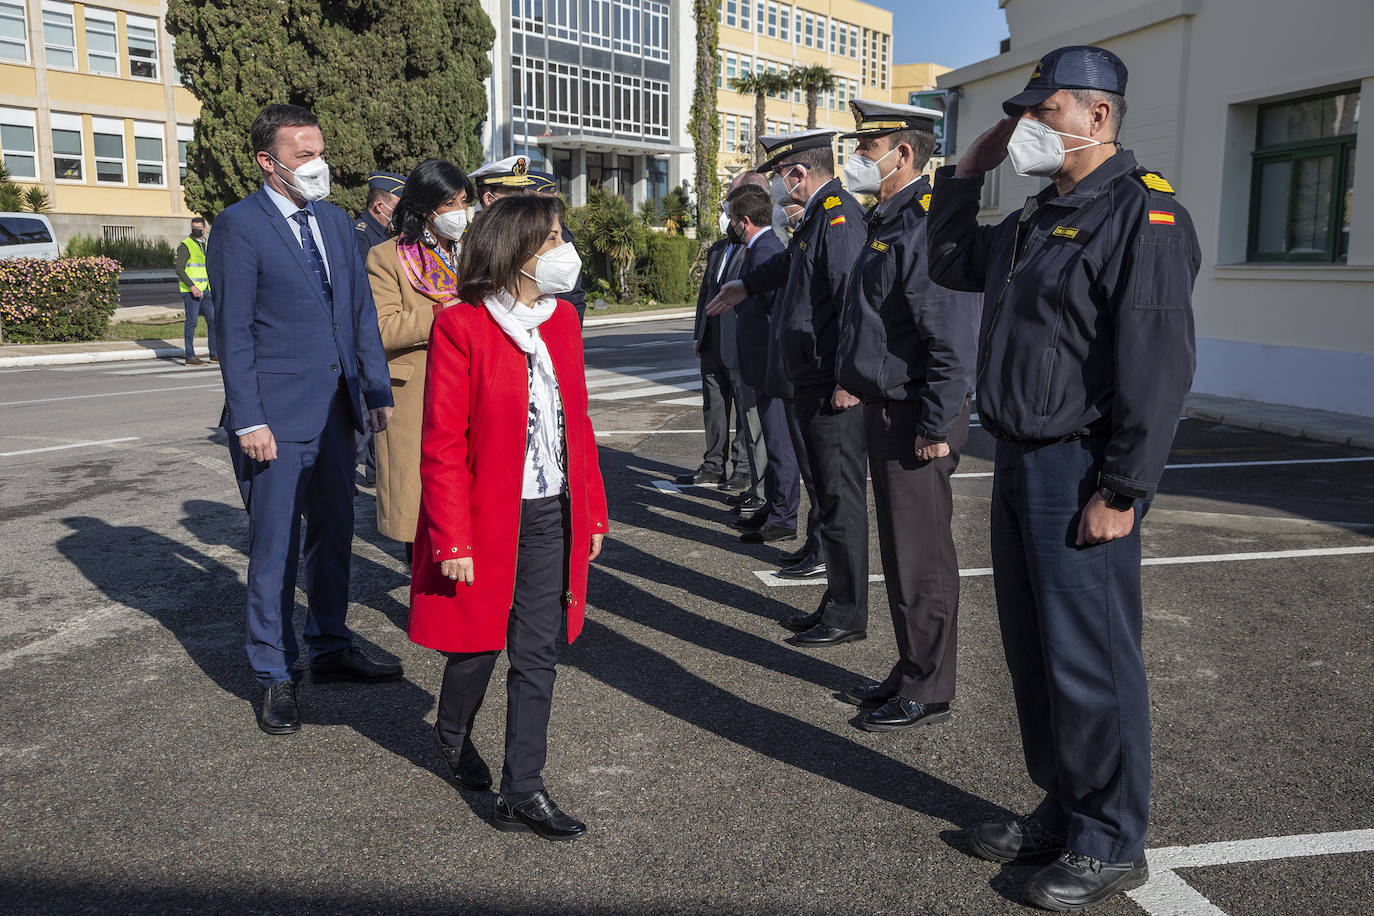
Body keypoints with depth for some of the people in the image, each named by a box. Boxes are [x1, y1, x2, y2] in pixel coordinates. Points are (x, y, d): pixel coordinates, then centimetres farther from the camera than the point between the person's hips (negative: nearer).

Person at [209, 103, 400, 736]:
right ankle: (275, 677, 17)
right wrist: (248, 421, -15)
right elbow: (234, 333, -11)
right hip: (277, 419, -6)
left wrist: (377, 390, 7)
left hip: (336, 409, 6)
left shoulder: (335, 220, 11)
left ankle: (330, 648, 32)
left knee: (333, 535, 16)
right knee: (275, 549, 3)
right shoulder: (239, 226, -8)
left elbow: (361, 311, 13)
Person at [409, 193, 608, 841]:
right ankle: (452, 734, 44)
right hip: (487, 515, -5)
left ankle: (523, 792, 20)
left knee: (537, 653, 8)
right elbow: (442, 445, -14)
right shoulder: (460, 327, -13)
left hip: (553, 515, 5)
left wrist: (593, 512, 9)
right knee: (479, 643, 12)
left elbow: (578, 421, 10)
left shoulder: (561, 319, 6)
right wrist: (453, 540, -16)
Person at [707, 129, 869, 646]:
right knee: (831, 496, 15)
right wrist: (748, 286, 53)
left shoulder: (839, 214, -15)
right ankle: (837, 604, 26)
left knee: (841, 498, -3)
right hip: (815, 385, 10)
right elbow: (791, 261, 38)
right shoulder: (819, 216, 17)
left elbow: (854, 295, -24)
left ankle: (848, 615, 8)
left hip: (836, 388, -10)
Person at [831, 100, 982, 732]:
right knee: (899, 552, 17)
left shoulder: (928, 223, -17)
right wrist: (852, 381, 20)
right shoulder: (887, 222, 16)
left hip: (916, 422, -10)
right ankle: (910, 674, 30)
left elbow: (954, 337, -23)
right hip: (885, 410, 10)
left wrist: (936, 427, -23)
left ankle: (928, 692, 13)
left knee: (921, 559, 0)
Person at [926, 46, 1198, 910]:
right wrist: (967, 172, 17)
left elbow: (1158, 365, -19)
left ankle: (1110, 843, 16)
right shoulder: (1038, 219, 16)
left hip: (1081, 475, -9)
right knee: (1035, 648, 16)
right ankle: (1062, 807, 32)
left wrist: (1121, 490, -21)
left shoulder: (1143, 213, -12)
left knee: (1089, 661, 0)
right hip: (1021, 464, 9)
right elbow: (951, 263, 30)